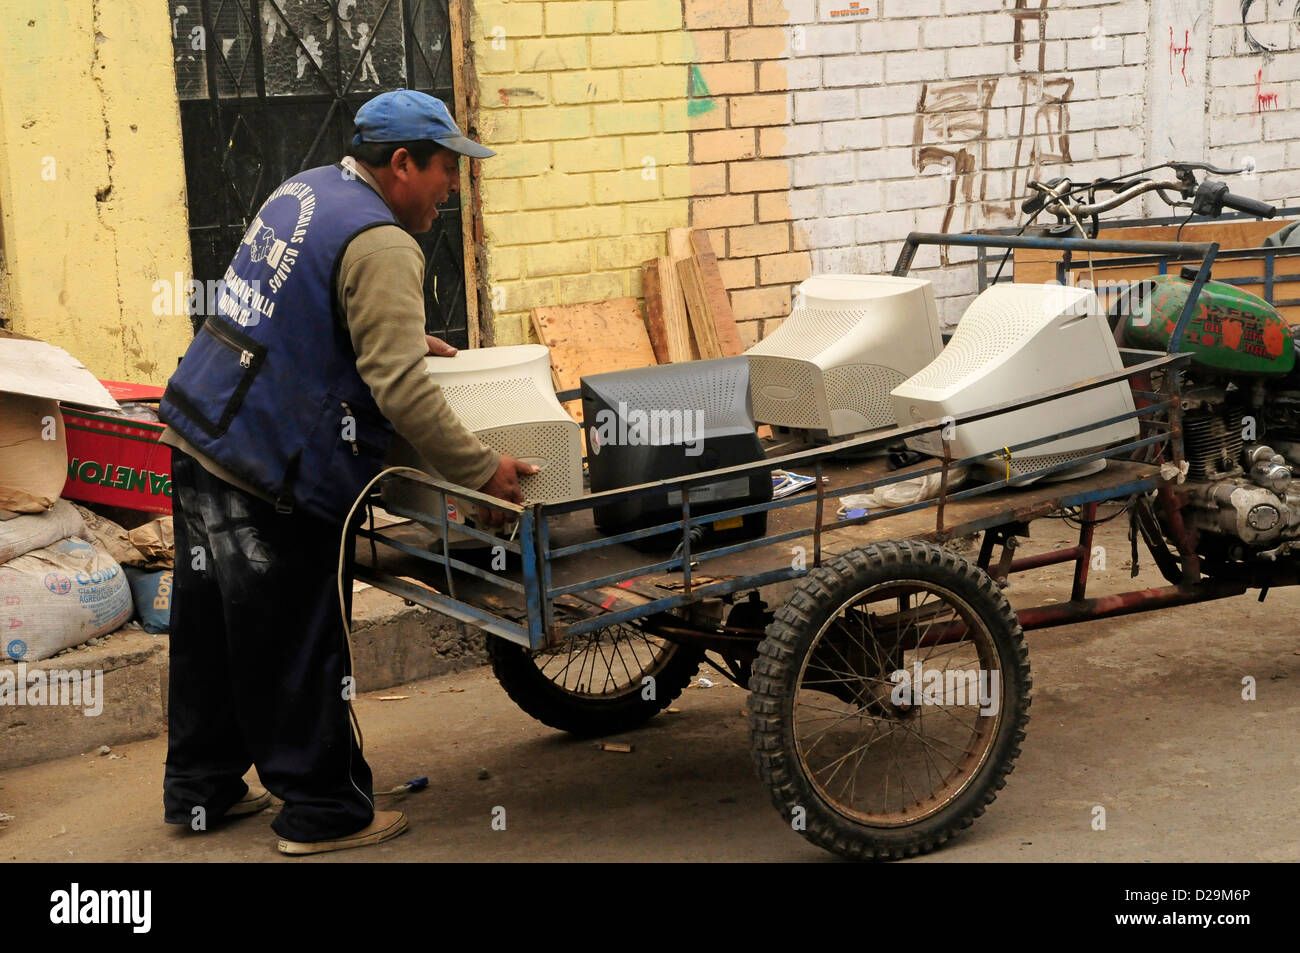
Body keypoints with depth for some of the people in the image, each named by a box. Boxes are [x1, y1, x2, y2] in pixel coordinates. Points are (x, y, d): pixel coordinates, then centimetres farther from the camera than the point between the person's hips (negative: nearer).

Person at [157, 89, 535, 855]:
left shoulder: (305, 190, 13)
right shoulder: (380, 247, -17)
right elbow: (401, 390, -24)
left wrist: (401, 341, 27)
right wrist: (482, 470, -19)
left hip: (200, 434, 10)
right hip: (269, 469, -10)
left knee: (212, 629, 18)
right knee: (297, 647, 1)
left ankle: (201, 790, 31)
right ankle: (323, 812, 12)